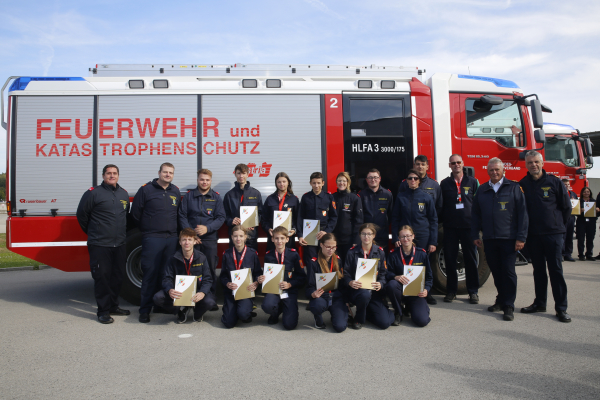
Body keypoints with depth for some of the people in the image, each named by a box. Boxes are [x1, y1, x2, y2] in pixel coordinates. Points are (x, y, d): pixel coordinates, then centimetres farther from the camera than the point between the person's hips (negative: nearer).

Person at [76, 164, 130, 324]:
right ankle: (103, 311, 5)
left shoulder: (124, 194, 13)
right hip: (99, 245, -5)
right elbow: (81, 214, 3)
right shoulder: (93, 193, -4)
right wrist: (92, 233, 11)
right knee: (102, 277, -3)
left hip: (119, 245, 6)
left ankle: (113, 306, 24)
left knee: (117, 276, 11)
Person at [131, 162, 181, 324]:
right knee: (150, 273, -4)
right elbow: (135, 213, 1)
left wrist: (173, 229, 13)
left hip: (171, 238, 4)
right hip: (152, 238, -4)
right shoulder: (146, 189, -2)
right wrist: (146, 228, 9)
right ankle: (145, 309, 3)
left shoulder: (176, 191, 12)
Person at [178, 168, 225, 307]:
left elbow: (221, 217, 1)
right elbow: (182, 216, 3)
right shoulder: (188, 196, 7)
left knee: (210, 269, 3)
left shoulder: (216, 197, 7)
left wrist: (207, 228, -15)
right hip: (191, 238, 0)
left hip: (210, 239, 0)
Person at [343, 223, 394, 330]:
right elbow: (346, 274, 0)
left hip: (374, 290, 2)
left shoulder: (380, 252, 8)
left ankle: (366, 312, 20)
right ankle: (358, 319, -9)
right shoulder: (352, 252, 2)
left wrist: (380, 284, -17)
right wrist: (350, 282, -23)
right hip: (357, 289, -2)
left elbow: (383, 273, 5)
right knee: (365, 294, -41)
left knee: (384, 323, -14)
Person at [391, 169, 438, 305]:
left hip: (423, 237, 0)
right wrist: (395, 238, -3)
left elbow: (433, 220, 5)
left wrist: (433, 242, -2)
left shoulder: (426, 197, 4)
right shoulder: (401, 196, 6)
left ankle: (426, 293, 18)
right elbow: (395, 218, 7)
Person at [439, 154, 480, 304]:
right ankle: (451, 291, 15)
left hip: (468, 226, -1)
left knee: (471, 259, 3)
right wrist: (441, 220, -2)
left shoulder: (472, 182, 7)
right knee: (450, 259, 4)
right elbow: (441, 205, 8)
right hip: (450, 227, 1)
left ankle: (473, 291, 14)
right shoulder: (445, 183, 8)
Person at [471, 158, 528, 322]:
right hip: (489, 239, 4)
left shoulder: (514, 188, -1)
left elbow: (522, 213, -4)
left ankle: (509, 306, 7)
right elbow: (475, 214, 14)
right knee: (496, 271, 11)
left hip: (508, 239, -4)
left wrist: (521, 237, -10)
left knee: (508, 272, -1)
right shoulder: (482, 190, 11)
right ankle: (501, 300, 25)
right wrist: (475, 235, 8)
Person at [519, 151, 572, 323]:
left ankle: (561, 308, 4)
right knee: (538, 270, 11)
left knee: (556, 270, -2)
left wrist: (558, 224, 8)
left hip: (553, 233, -3)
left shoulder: (554, 182, -1)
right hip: (533, 234, 3)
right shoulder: (522, 185, 5)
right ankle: (540, 303, 22)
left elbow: (566, 207, 5)